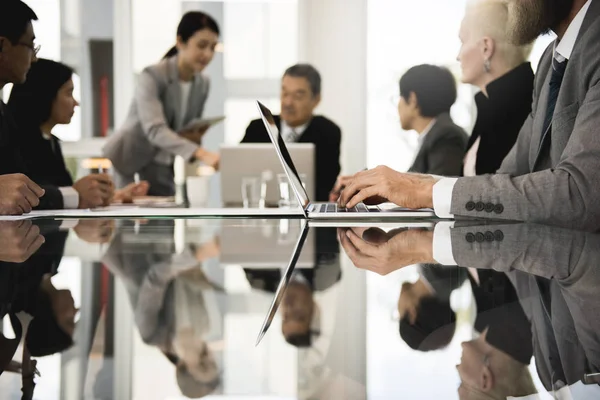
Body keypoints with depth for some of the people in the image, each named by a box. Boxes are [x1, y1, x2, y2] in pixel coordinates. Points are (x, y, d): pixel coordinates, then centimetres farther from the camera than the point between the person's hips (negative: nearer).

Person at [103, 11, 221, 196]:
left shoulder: (203, 84, 1)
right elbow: (154, 130, -36)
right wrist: (201, 153, -50)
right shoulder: (152, 76, -20)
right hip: (129, 167, -6)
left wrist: (195, 138, -14)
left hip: (162, 172, 6)